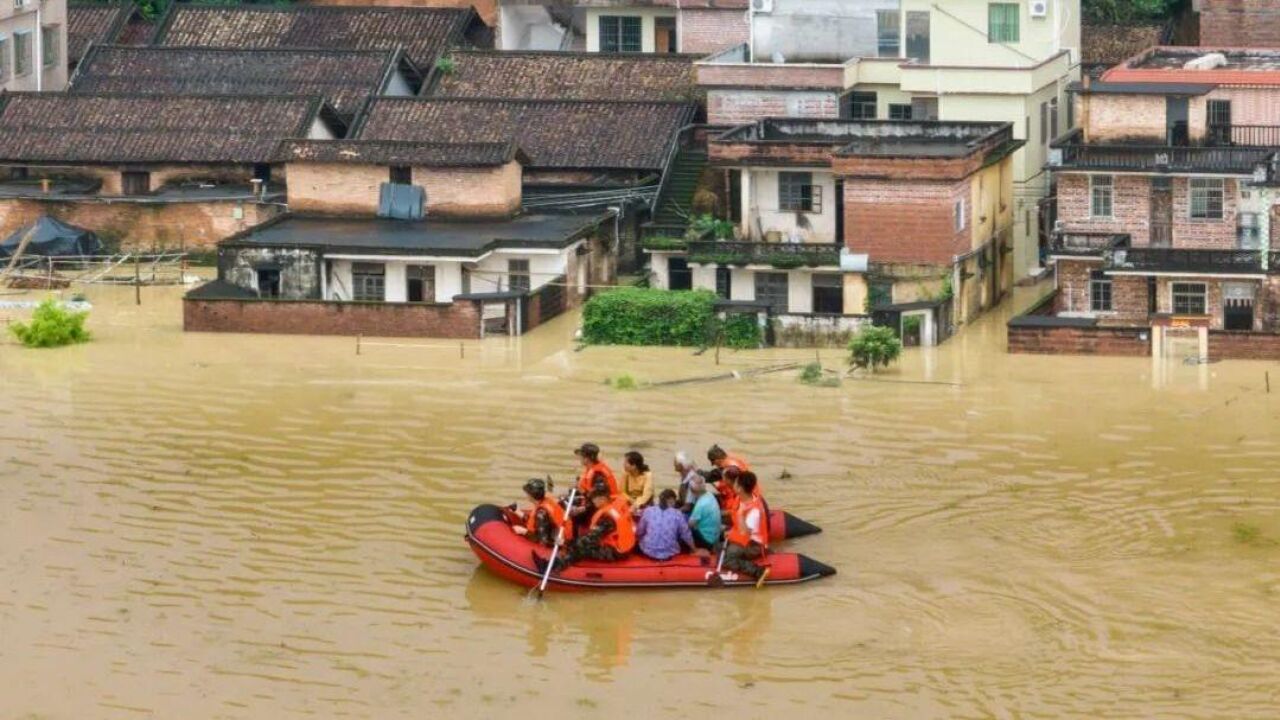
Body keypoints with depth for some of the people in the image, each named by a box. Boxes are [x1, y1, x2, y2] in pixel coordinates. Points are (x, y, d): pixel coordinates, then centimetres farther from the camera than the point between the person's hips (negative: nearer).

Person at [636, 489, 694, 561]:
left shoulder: (648, 511, -3)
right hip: (669, 554, -2)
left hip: (648, 552, 2)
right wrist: (693, 549, 19)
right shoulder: (677, 514, -6)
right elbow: (686, 535, 1)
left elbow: (639, 532, 6)